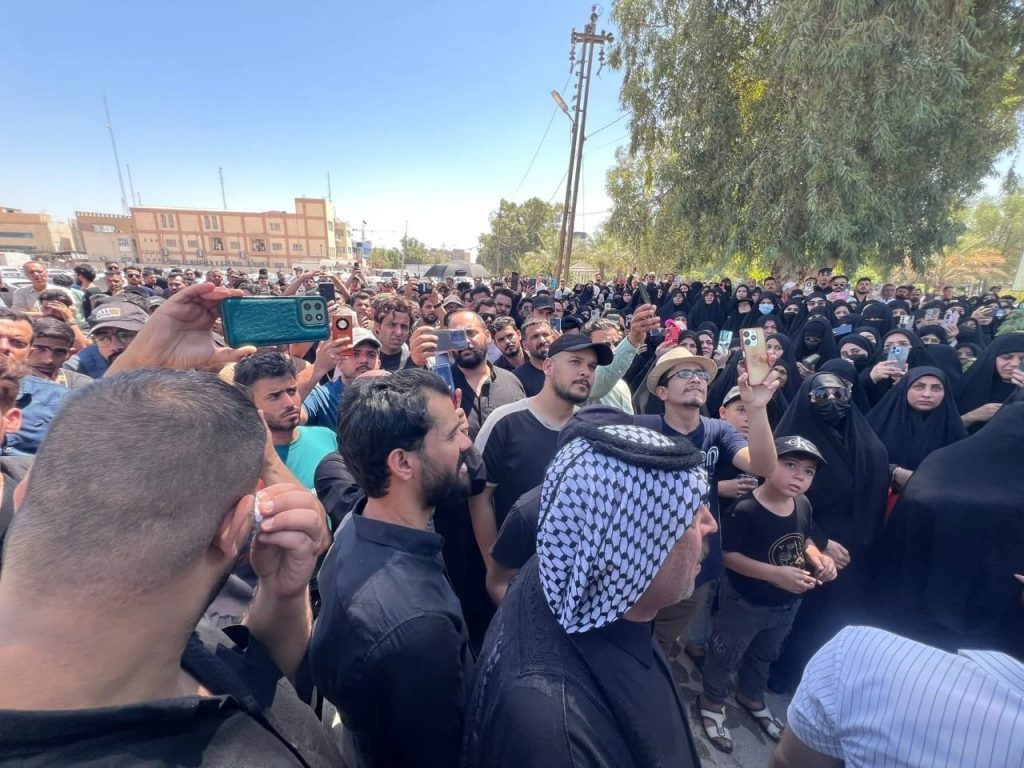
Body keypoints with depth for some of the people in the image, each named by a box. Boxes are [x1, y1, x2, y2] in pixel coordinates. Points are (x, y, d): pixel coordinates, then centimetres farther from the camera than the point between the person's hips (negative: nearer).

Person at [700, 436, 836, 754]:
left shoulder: (804, 505, -11)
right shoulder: (745, 510, -32)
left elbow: (806, 539, 7)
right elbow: (728, 555, -27)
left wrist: (820, 558, -13)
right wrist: (776, 574, -31)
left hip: (788, 605, 7)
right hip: (744, 603, -6)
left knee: (765, 655, 31)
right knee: (727, 656, 17)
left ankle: (751, 697, 58)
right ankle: (712, 702, 44)